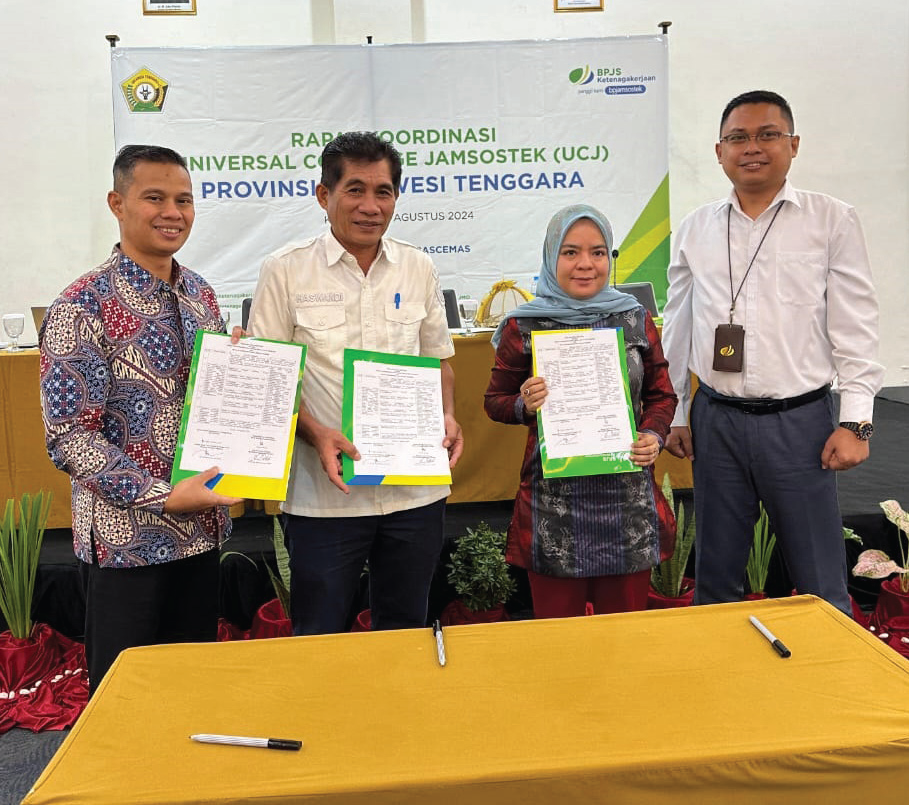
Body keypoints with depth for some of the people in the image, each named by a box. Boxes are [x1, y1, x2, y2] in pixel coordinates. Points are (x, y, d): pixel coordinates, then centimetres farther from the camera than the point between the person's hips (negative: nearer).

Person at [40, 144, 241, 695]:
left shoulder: (201, 295, 7)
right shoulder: (85, 306, -13)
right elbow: (69, 438, -16)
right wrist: (163, 497, -22)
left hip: (203, 526, 6)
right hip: (127, 535, -6)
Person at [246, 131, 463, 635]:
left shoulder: (419, 270, 7)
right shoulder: (286, 271, -4)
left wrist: (447, 417, -3)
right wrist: (316, 435, -19)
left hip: (416, 491, 3)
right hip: (324, 492, -3)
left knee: (406, 634, 18)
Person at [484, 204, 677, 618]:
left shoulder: (636, 320, 6)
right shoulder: (523, 327, 0)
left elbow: (662, 394, 14)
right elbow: (495, 401, 7)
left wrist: (654, 435, -5)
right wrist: (524, 405, -14)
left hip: (627, 497, 2)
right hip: (554, 498, -2)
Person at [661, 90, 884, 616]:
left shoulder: (833, 221, 1)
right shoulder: (696, 229, 8)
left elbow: (855, 327, -2)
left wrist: (855, 422, -8)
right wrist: (675, 415, 10)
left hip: (800, 419, -2)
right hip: (716, 419, 3)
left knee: (821, 585, 5)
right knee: (716, 576, 14)